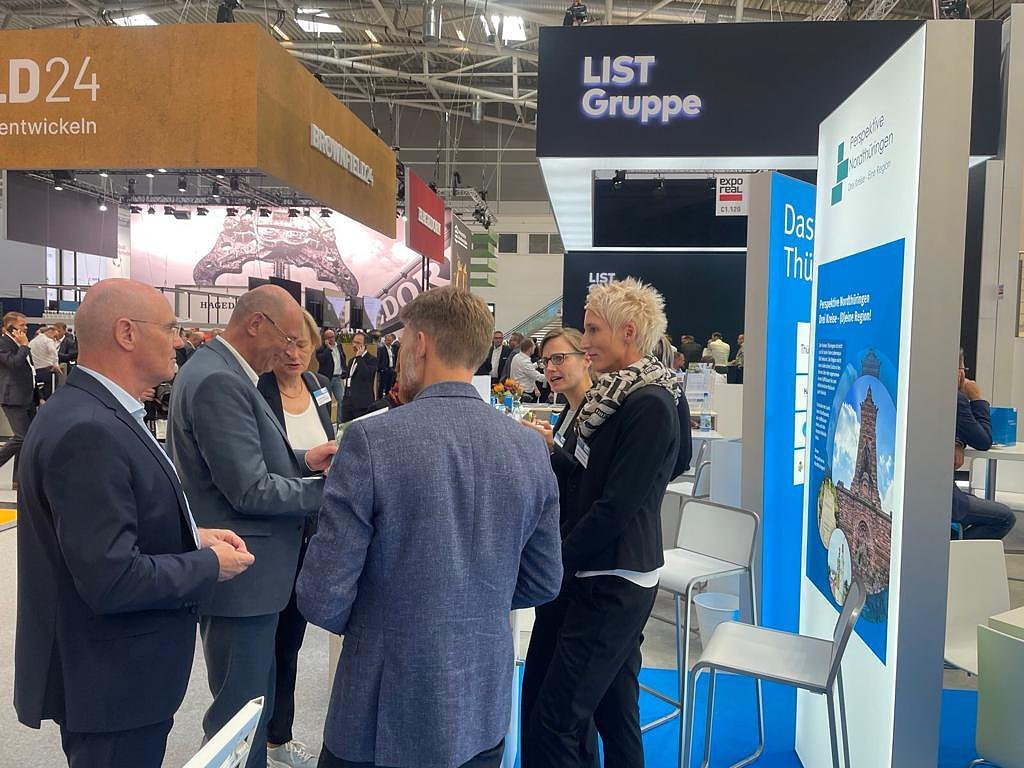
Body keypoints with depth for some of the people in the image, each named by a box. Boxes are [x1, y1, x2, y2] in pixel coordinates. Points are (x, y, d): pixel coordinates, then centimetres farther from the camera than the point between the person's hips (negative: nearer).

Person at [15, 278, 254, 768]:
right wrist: (210, 565, -16)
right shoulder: (87, 431, -27)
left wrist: (192, 535, 0)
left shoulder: (97, 413, 4)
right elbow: (112, 579, -30)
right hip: (112, 681, -9)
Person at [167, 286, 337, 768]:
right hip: (240, 576, -11)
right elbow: (251, 491, -24)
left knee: (253, 700, 23)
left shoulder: (220, 372, 10)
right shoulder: (218, 381, -22)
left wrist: (303, 460, 4)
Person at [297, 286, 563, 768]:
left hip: (385, 715, -4)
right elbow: (543, 582, 3)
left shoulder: (372, 440, -20)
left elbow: (323, 598, -17)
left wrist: (367, 619, 4)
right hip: (483, 712, 4)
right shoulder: (530, 448, -6)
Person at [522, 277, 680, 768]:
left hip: (613, 585, -9)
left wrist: (559, 561, -12)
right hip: (592, 576, 9)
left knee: (551, 726, -6)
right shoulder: (612, 392, 12)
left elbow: (618, 504, -20)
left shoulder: (649, 404, -17)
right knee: (612, 709, 20)